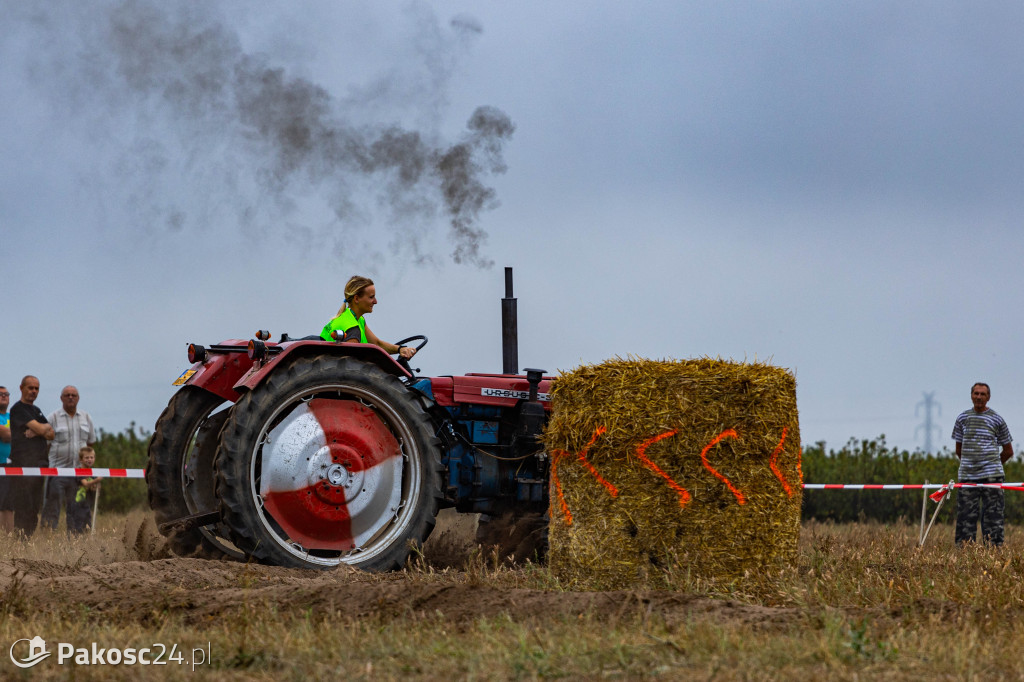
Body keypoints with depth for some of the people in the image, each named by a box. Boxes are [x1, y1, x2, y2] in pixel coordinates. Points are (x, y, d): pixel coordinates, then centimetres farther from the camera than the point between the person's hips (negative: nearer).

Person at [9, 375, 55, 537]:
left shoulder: (37, 411, 22)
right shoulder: (19, 409, -5)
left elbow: (51, 434, 14)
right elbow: (41, 429, -15)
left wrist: (38, 431, -6)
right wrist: (46, 427, 7)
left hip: (39, 463, 8)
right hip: (23, 462, -8)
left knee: (35, 508, 6)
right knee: (24, 507, -12)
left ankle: (29, 538, 8)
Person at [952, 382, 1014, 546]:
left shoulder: (997, 420, 6)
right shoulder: (963, 418, 11)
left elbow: (1008, 451, 14)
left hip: (992, 476, -2)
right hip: (967, 476, 2)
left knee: (993, 515, -4)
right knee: (965, 514, -1)